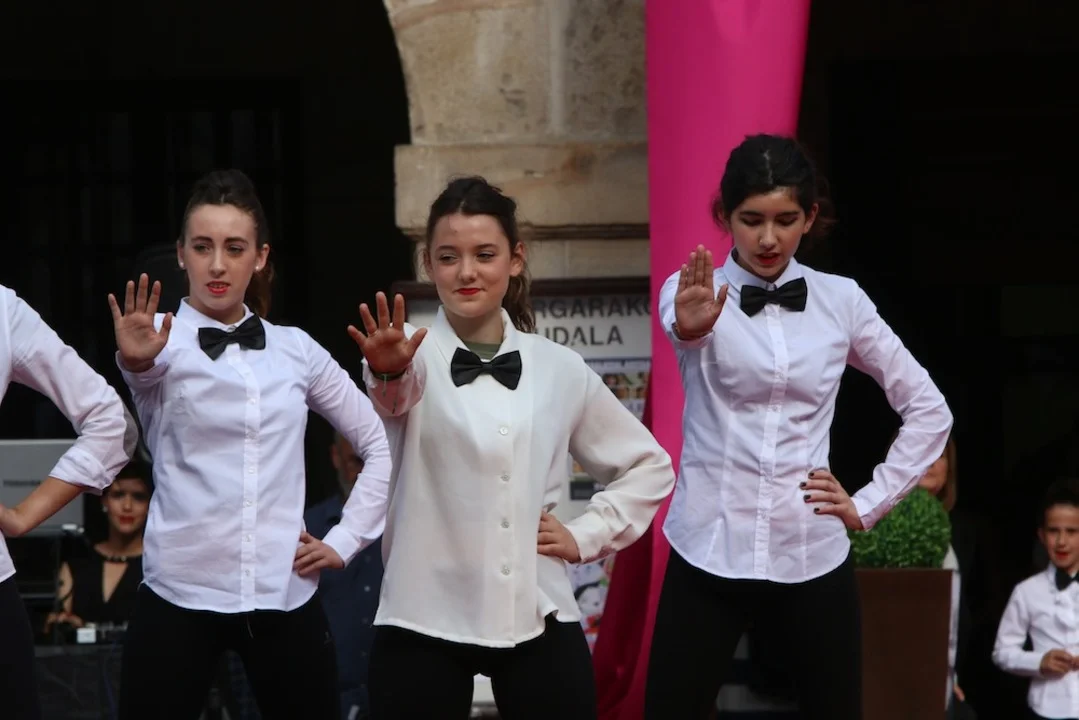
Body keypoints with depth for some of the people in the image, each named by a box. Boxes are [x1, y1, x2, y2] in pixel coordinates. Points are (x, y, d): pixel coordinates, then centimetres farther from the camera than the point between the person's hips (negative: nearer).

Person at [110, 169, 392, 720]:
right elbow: (148, 370, -25)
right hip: (179, 596, -3)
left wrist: (347, 539, 7)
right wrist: (136, 362, -47)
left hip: (286, 597, 3)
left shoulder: (295, 350, 9)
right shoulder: (164, 339, -1)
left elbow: (381, 443, 17)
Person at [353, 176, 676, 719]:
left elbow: (649, 465, 18)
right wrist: (387, 373, -50)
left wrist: (587, 535, 5)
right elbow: (394, 400, -28)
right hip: (424, 622, -2)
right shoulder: (417, 355, -3)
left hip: (537, 621, 2)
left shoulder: (560, 369, 7)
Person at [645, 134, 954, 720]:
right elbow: (677, 324, -30)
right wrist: (690, 326, -53)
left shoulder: (840, 300, 3)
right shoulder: (695, 291, -4)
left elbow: (928, 409, 9)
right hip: (710, 553, -2)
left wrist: (870, 503, 1)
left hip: (813, 556, 2)